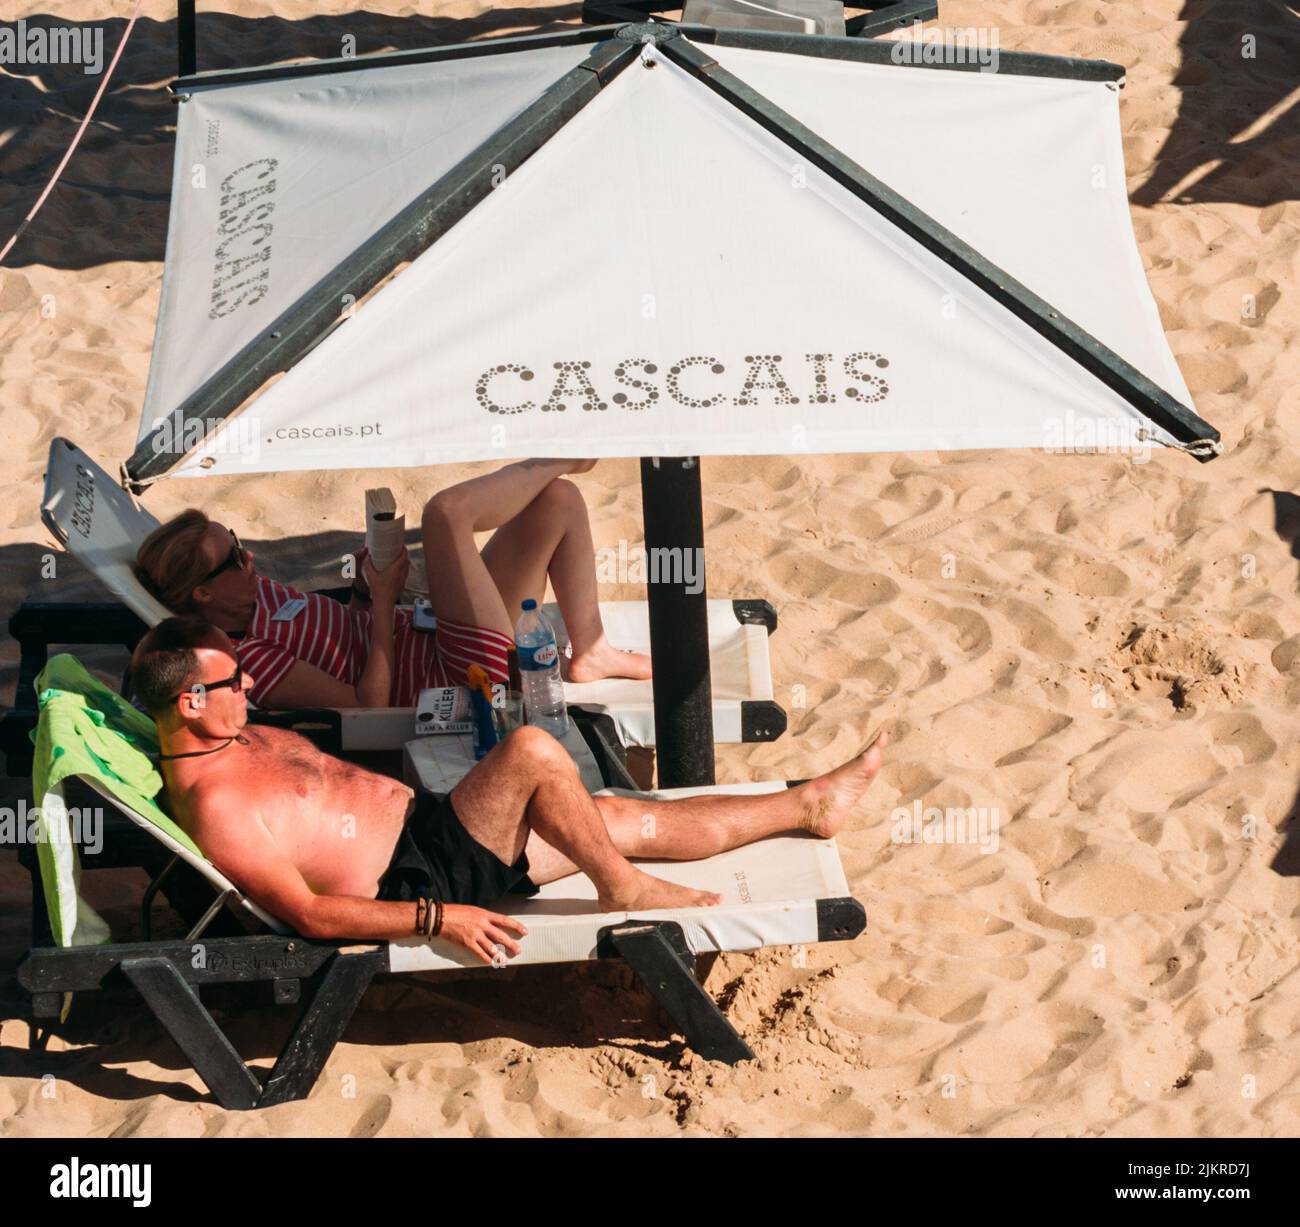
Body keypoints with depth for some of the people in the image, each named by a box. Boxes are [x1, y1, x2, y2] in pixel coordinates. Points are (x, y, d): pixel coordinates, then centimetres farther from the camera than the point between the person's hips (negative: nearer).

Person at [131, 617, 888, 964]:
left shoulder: (244, 738, 12)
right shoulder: (214, 801, -21)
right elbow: (306, 913, -24)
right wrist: (435, 918, -27)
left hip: (426, 822, 10)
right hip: (417, 880, -10)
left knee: (630, 820, 10)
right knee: (534, 751, -25)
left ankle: (810, 806, 20)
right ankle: (625, 891, -4)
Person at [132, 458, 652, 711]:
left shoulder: (251, 591, 8)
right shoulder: (242, 658, -20)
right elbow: (368, 704, -23)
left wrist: (364, 584, 2)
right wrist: (383, 600, -17)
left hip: (432, 640, 10)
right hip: (466, 676, -10)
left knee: (559, 499, 8)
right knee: (447, 509, -23)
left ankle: (590, 650, 15)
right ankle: (569, 450, 4)